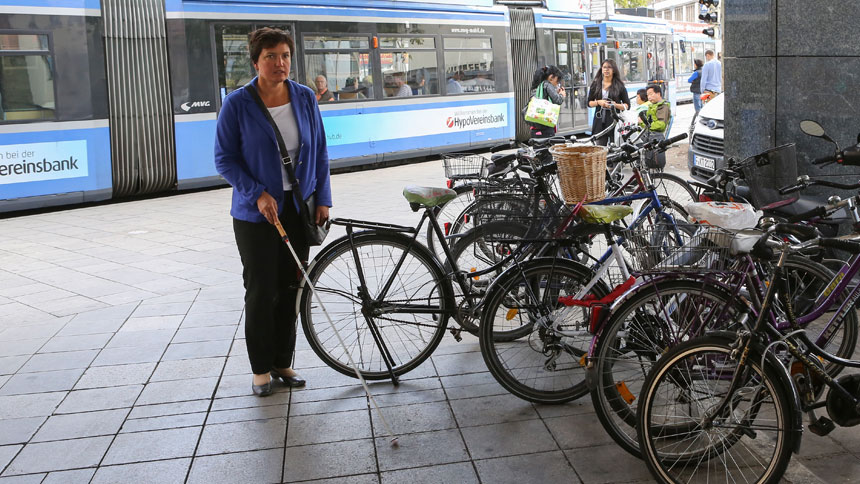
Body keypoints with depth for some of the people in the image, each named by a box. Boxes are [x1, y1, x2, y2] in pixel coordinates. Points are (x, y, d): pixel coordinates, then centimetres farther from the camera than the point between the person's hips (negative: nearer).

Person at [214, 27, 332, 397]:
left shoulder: (305, 98, 2)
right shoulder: (237, 103, -7)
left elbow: (319, 152, 7)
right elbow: (224, 159, -6)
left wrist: (322, 200, 2)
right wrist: (258, 194, -17)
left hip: (298, 208, 3)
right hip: (255, 212, -3)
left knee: (290, 287, 9)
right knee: (261, 290, 1)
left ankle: (283, 362, 23)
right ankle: (261, 368, 16)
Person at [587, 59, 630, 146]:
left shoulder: (619, 86, 5)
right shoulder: (595, 84, 11)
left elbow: (627, 105, 4)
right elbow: (589, 103, 14)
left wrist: (615, 105, -14)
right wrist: (598, 102, -6)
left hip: (614, 120, -2)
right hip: (599, 121, 2)